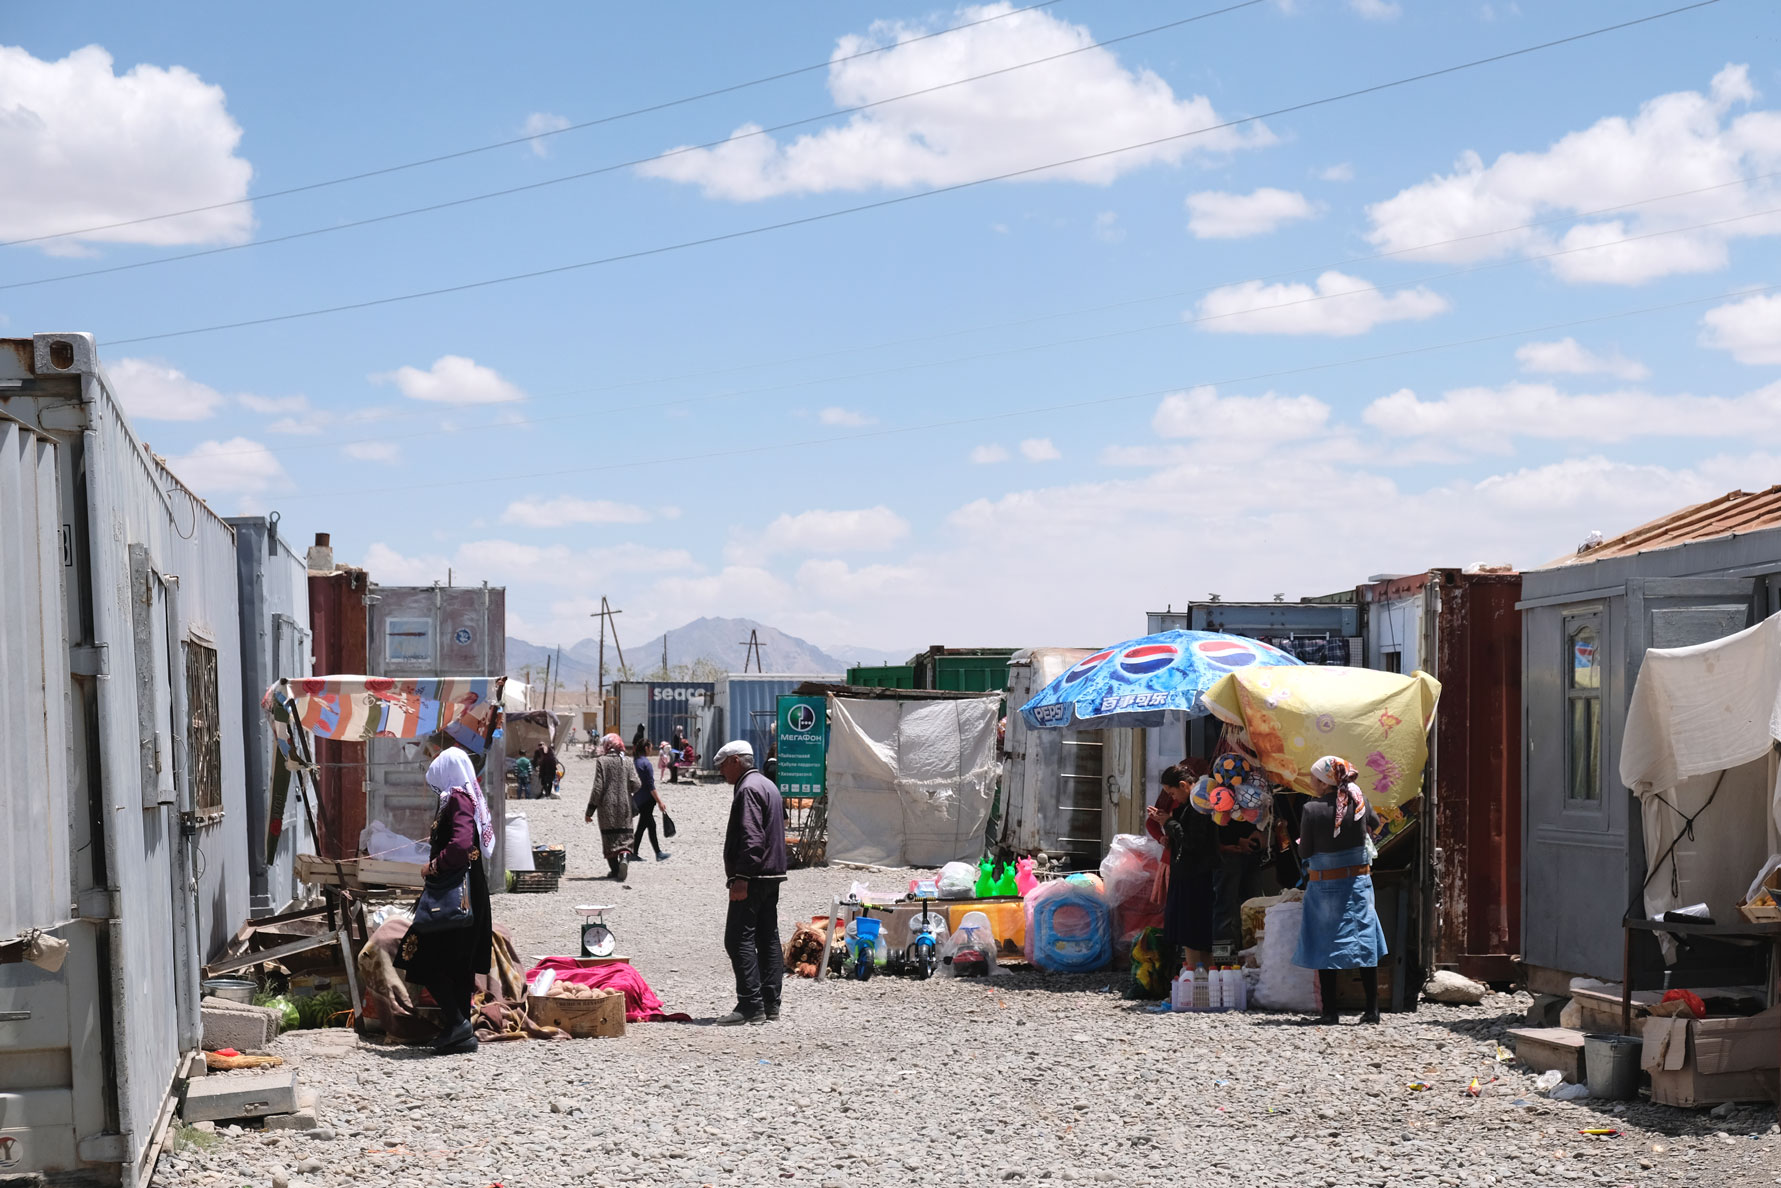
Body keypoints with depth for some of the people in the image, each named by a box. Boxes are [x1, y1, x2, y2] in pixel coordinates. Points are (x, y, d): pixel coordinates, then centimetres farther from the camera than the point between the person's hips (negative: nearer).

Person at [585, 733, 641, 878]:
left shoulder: (601, 762, -5)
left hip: (607, 808, -2)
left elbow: (598, 788, -8)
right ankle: (624, 856, -23)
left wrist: (590, 810, -2)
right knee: (625, 836, 5)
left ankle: (615, 869, 6)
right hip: (624, 806, 2)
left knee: (610, 838, 7)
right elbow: (636, 785, -5)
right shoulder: (628, 763, 2)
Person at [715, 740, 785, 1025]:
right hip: (772, 875, 11)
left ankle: (750, 1005, -14)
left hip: (752, 878, -11)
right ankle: (770, 1003, 12)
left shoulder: (748, 789, -13)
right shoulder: (768, 785, 20)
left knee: (739, 939, -10)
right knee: (768, 939, 11)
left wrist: (741, 877, -25)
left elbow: (752, 838, -23)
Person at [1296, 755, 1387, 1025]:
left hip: (1324, 885, -3)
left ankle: (1330, 1011, 6)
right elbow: (1374, 824, 17)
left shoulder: (1312, 810, -17)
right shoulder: (1359, 800, -5)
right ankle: (1372, 1009, 10)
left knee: (1325, 946, 6)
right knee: (1364, 943, 10)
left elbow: (1305, 852, -9)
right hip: (1358, 882, 3)